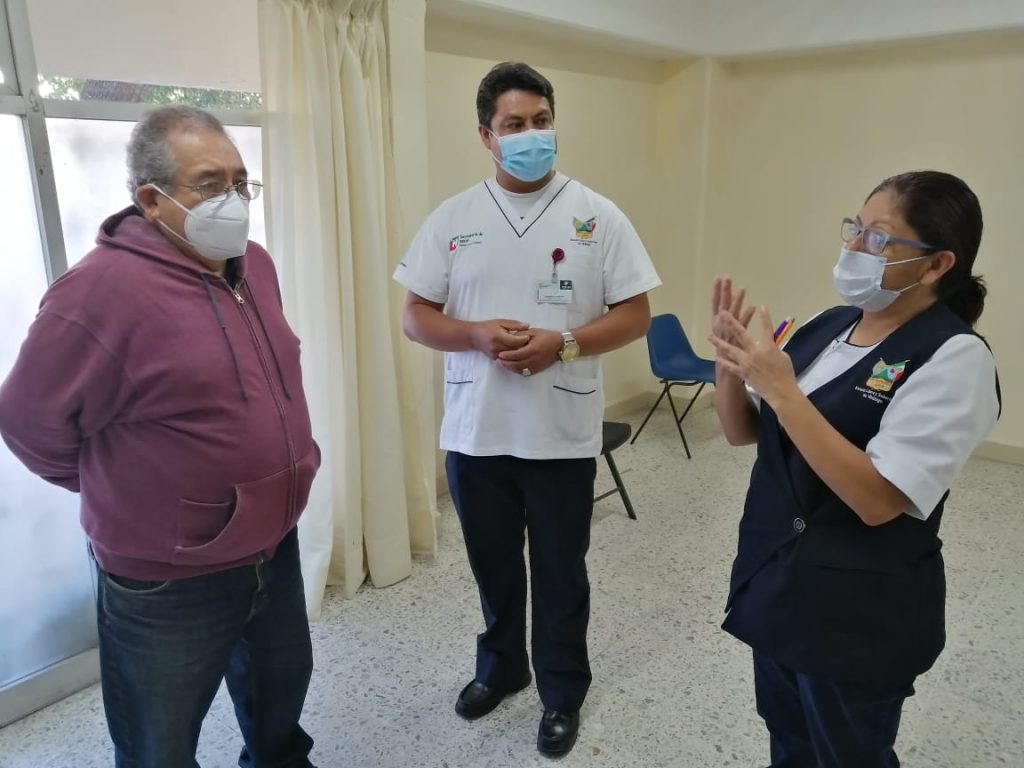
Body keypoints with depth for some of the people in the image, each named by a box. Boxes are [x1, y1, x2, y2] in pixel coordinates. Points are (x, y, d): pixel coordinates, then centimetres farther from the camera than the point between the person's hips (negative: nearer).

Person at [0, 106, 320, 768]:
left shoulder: (254, 265, 0)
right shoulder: (105, 289, -24)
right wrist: (122, 489, -1)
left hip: (274, 547, 7)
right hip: (168, 582, -6)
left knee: (281, 692, 29)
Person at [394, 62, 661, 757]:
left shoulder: (597, 216, -3)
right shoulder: (452, 218, 2)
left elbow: (634, 315, -3)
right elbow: (416, 317, 2)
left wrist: (562, 343, -19)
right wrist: (476, 334, -17)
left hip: (562, 433, -2)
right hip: (475, 432, 2)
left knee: (560, 572, 14)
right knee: (494, 564, 20)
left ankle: (562, 691, 36)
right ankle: (500, 666, 45)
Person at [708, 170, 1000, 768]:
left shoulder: (954, 357, -19)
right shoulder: (826, 326, 1)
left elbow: (878, 500, -27)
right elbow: (743, 432, 6)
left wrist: (781, 389, -30)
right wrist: (731, 364, -14)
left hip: (860, 617, -6)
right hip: (776, 585, 6)